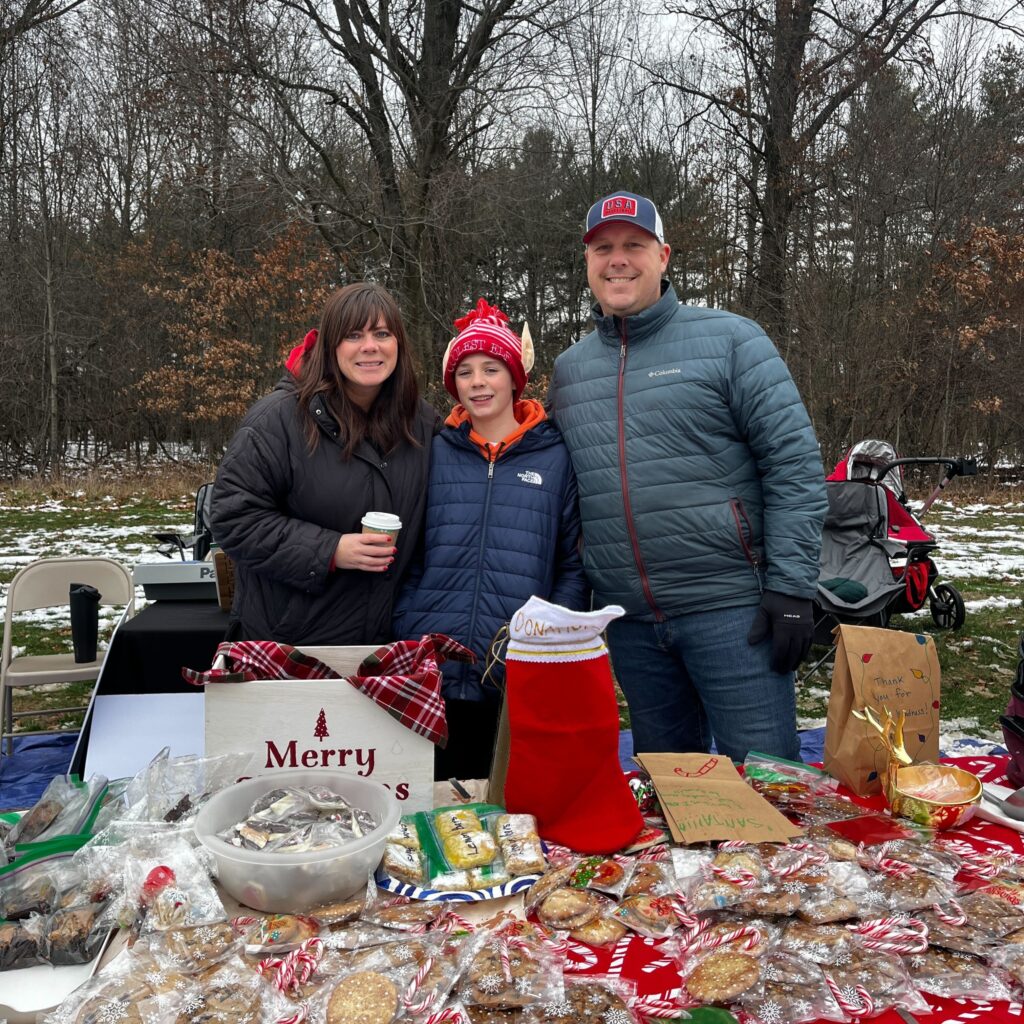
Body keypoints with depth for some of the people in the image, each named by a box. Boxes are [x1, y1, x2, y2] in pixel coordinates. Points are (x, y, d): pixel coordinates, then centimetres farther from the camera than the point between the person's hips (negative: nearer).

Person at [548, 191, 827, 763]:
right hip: (629, 622, 5)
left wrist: (791, 587, -13)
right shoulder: (570, 368, 11)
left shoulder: (729, 340, -3)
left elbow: (795, 464, -7)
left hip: (731, 607, -4)